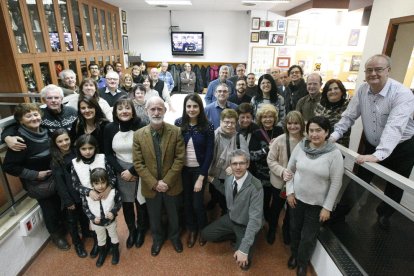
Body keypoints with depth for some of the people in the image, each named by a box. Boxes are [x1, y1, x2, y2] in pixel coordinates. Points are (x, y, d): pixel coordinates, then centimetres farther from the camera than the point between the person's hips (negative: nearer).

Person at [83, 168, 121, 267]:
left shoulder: (113, 192, -26)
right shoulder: (87, 195, -23)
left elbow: (118, 203, -10)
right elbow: (85, 208, -7)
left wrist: (113, 212, -25)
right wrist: (92, 217, -18)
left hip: (110, 220, -1)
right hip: (97, 223, 1)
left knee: (114, 236, 23)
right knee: (100, 239, 26)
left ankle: (115, 252, 49)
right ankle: (102, 253, 52)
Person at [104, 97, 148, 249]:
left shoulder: (141, 127, -15)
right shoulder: (109, 128, -4)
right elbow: (108, 153, 0)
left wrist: (132, 171, -16)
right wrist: (121, 171, -10)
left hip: (139, 172, -2)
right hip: (121, 172, 3)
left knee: (141, 202, 11)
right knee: (126, 204, 15)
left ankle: (141, 230, 39)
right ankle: (131, 230, 41)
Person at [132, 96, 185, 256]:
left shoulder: (176, 132, -11)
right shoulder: (138, 135, -8)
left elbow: (179, 159, -11)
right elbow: (138, 163, -9)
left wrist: (166, 181, -16)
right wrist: (154, 183, -15)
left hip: (172, 185, 0)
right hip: (150, 187, 1)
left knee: (173, 216, 21)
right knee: (154, 217, 21)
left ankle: (175, 237, 49)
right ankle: (157, 239, 49)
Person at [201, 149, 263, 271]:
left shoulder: (255, 187, -32)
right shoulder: (229, 179, -11)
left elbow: (255, 219, -35)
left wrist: (244, 249, -38)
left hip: (247, 225, -5)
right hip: (230, 219, 6)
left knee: (244, 263, -18)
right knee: (205, 234, 3)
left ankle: (240, 242, 13)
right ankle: (234, 237, 20)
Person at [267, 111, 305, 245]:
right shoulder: (279, 140, -18)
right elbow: (270, 160, -11)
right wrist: (282, 171, -25)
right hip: (279, 182, -1)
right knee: (276, 207, 21)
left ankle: (286, 230, 52)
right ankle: (272, 230, 48)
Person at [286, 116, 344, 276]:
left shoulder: (334, 154, -17)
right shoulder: (300, 147, -9)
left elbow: (336, 183, -12)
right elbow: (290, 170, 2)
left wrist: (327, 207, -10)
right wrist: (289, 192, -2)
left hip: (317, 203, -2)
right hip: (297, 198, 3)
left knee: (308, 237, 12)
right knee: (295, 230, 20)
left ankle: (302, 263, 40)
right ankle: (294, 255, 49)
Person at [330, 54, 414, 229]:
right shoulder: (362, 90, -9)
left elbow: (395, 127, -38)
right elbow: (349, 115, -5)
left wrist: (377, 155, -48)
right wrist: (334, 135, -19)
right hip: (372, 145, 3)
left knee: (394, 188, 16)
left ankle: (384, 214, 42)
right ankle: (342, 210, 24)